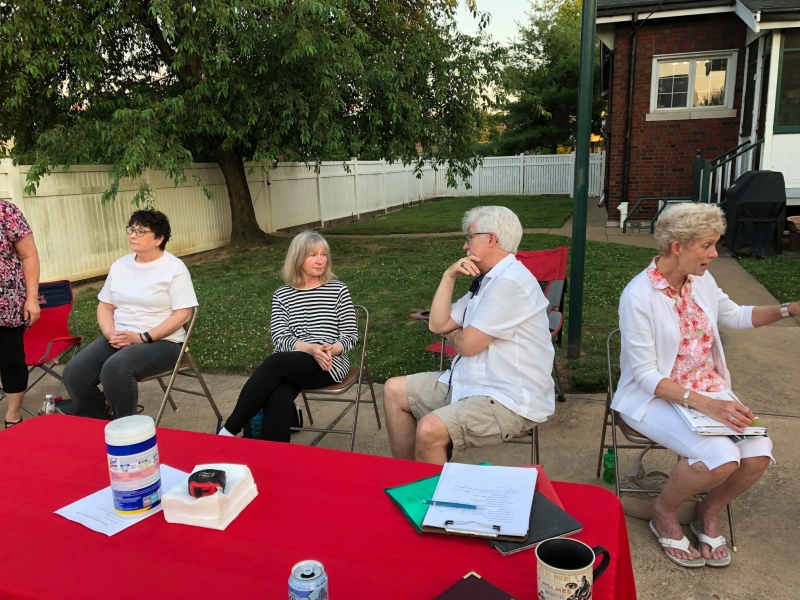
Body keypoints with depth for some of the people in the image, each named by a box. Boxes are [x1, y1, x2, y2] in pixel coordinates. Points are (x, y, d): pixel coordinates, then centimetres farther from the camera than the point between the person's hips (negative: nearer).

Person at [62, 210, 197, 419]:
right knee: (74, 373, -15)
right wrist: (111, 334, -8)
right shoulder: (119, 266, 12)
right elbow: (105, 306, 14)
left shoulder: (174, 268, -7)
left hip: (161, 342, -6)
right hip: (118, 339, 6)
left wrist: (143, 337, -18)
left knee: (115, 368, -33)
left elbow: (183, 314, -13)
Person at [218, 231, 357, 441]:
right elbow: (279, 338, -1)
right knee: (278, 400, -32)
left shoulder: (338, 290, 5)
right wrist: (310, 348, -20)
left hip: (330, 365, -2)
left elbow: (351, 336, 3)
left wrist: (330, 349, -19)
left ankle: (229, 431, -22)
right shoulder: (282, 294, 10)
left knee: (275, 362, -30)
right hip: (290, 366, 2)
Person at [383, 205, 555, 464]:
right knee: (394, 390, 11)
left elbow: (468, 344, -20)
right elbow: (437, 324, 11)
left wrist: (452, 334, 3)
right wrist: (449, 276, 1)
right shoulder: (486, 280, 12)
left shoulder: (510, 281, -20)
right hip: (470, 383, 10)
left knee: (430, 430, -31)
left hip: (510, 400, -10)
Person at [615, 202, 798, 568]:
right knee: (721, 457, -29)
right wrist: (702, 404, -29)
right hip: (655, 398, -6)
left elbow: (735, 316, 22)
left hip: (709, 391, 7)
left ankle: (709, 512, 15)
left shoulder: (701, 279, 1)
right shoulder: (639, 295, -20)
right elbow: (645, 374, -20)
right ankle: (663, 511, 4)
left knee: (758, 454, -17)